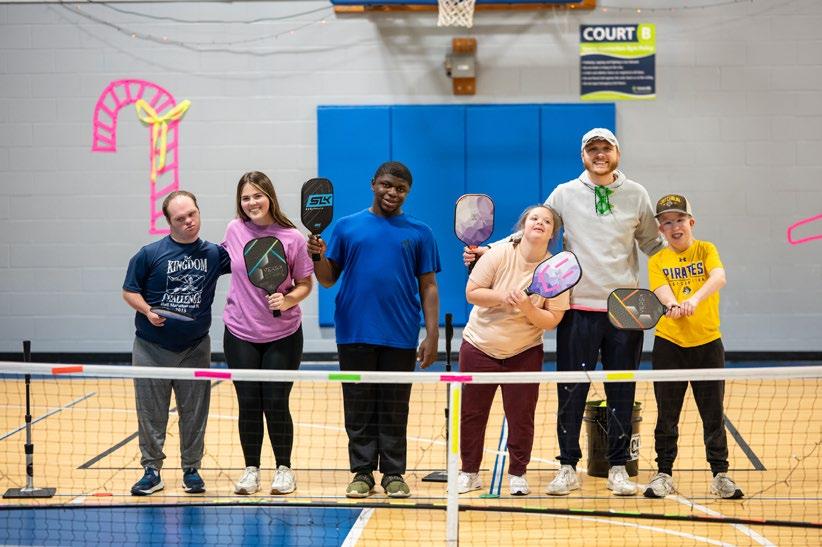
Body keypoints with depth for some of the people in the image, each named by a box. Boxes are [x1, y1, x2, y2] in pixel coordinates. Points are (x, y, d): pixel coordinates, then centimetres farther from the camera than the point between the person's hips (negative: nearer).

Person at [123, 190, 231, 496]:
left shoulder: (214, 254, 1)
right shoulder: (150, 254, -5)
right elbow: (129, 290, 1)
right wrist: (147, 311, -16)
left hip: (195, 347, 2)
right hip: (152, 347, -2)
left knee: (194, 412, 7)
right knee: (151, 412, 4)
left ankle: (191, 469, 19)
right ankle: (152, 470, 15)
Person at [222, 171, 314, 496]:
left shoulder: (292, 237, -7)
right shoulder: (234, 230, 0)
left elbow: (304, 285, -1)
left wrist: (288, 300, -19)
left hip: (283, 336, -2)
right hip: (240, 335, 2)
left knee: (276, 403, -1)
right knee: (248, 404, 3)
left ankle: (283, 469, 16)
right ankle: (251, 470, 17)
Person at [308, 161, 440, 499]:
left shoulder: (419, 233, 7)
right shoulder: (347, 227, 7)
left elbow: (428, 287, 6)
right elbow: (328, 279, 8)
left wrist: (432, 335, -2)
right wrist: (318, 257, -13)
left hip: (400, 337, 0)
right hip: (354, 335, 1)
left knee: (394, 411, 5)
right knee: (359, 410, 5)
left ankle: (393, 474, 13)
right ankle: (362, 473, 12)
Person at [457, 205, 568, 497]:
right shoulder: (499, 254, -9)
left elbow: (552, 320, -9)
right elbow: (471, 292, -8)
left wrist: (528, 309, -27)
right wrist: (502, 297, -23)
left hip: (524, 353, 0)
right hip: (479, 348, 0)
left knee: (521, 417, -1)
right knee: (471, 413, 6)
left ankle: (517, 475, 15)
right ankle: (469, 473, 19)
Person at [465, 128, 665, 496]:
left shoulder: (636, 195, 8)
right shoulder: (564, 194, 4)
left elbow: (653, 245, 16)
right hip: (579, 308, -1)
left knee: (622, 393, 4)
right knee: (572, 392, 0)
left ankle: (618, 468, 14)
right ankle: (568, 468, 11)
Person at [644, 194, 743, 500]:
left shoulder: (705, 250, 1)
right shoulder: (658, 260, 3)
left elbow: (719, 277, -18)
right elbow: (662, 290, -13)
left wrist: (695, 298, -37)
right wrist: (673, 306, -36)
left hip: (707, 343, 0)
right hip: (669, 345, 1)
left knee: (713, 414, 4)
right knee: (667, 415, 7)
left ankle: (720, 475, 13)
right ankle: (664, 474, 17)